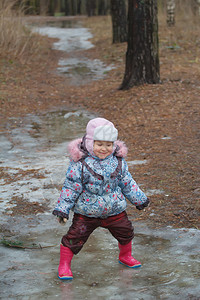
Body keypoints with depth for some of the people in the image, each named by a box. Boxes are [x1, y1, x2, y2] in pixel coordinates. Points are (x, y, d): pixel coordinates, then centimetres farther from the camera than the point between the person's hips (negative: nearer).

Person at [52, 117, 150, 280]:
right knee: (74, 238, -2)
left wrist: (139, 199, 16)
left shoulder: (118, 161, -5)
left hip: (114, 210, 4)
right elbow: (71, 187, -13)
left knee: (126, 233, 17)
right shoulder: (80, 163, -18)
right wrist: (62, 208, -14)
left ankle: (126, 256, 44)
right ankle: (64, 265, 17)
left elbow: (127, 183, 9)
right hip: (86, 212, -4)